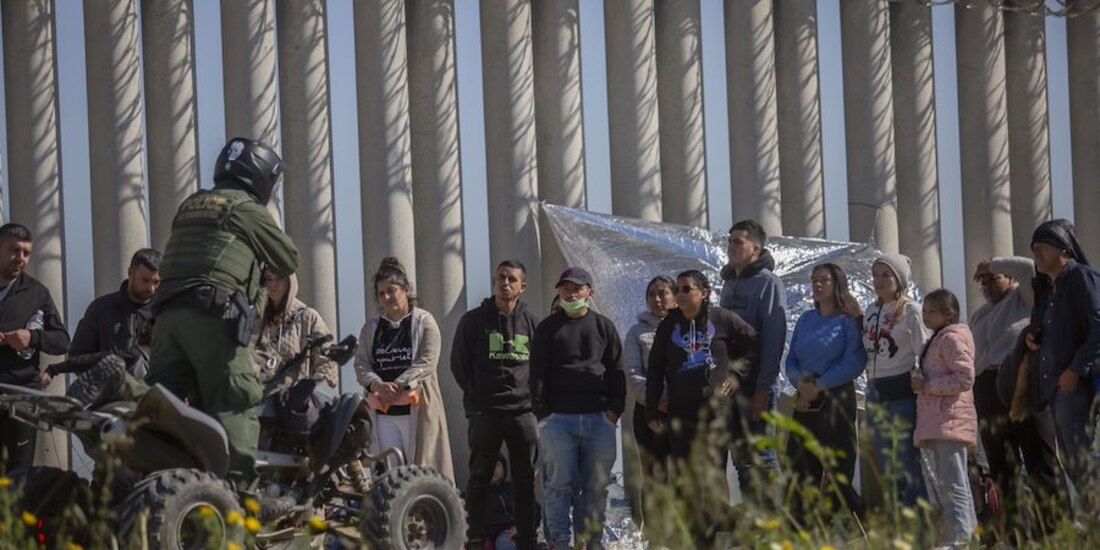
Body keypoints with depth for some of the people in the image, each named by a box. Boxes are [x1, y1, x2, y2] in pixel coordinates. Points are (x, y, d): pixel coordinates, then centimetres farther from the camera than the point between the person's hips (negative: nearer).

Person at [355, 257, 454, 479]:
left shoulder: (424, 322, 0)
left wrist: (397, 385, -20)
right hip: (383, 411, 4)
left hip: (418, 409, -4)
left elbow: (427, 362, -10)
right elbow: (361, 363, 7)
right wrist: (376, 384, -14)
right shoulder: (371, 328, 14)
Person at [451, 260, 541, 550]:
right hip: (484, 413, -2)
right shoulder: (474, 320, 3)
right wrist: (476, 398, 4)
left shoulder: (532, 322, 7)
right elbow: (459, 363, 8)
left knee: (526, 481, 4)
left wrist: (534, 398, 5)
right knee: (479, 479, 0)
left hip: (524, 411, 2)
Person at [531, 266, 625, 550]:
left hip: (599, 418, 2)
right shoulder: (548, 328, 8)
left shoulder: (604, 326, 12)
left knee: (596, 486, 3)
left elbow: (616, 371, 11)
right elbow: (537, 374, 5)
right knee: (560, 483, -5)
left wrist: (614, 410, 1)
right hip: (558, 418, -1)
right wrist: (542, 414, -4)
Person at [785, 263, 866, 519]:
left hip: (837, 399, -6)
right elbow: (791, 360, 15)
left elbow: (855, 363, -11)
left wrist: (819, 386, -15)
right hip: (805, 402, 6)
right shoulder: (806, 320, 17)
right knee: (801, 465, 1)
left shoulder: (849, 320, -1)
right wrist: (800, 382, -6)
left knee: (838, 469, -7)